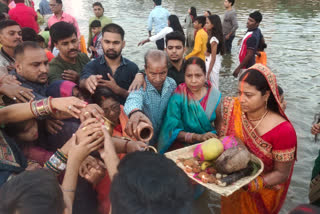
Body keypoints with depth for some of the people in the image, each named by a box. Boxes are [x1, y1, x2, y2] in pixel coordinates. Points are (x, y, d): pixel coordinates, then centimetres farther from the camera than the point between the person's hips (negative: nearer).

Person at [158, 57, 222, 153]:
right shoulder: (178, 97, -10)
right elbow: (172, 130, -16)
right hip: (183, 144, -2)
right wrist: (198, 137, -29)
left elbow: (219, 124, 11)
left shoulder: (215, 96, -3)